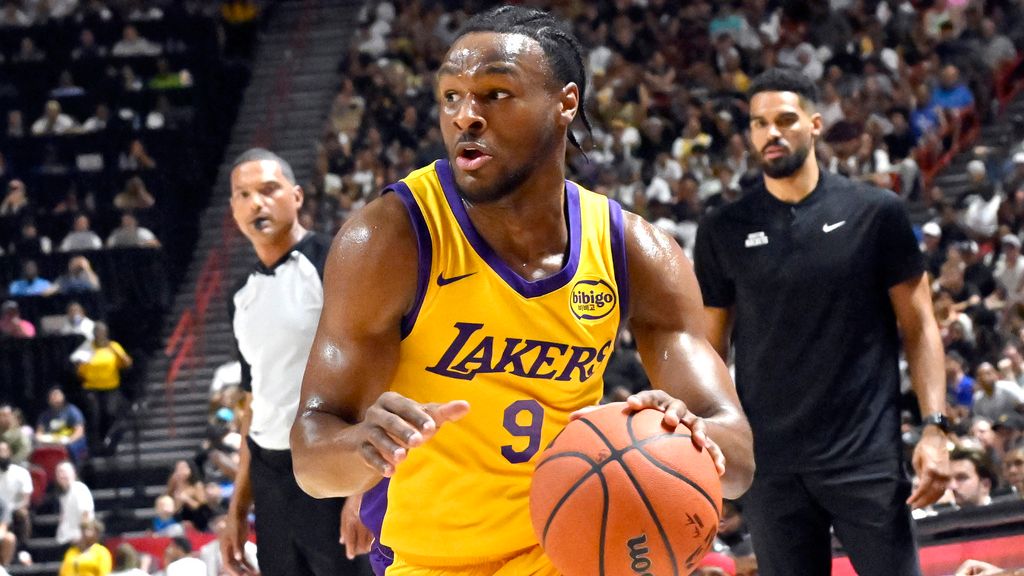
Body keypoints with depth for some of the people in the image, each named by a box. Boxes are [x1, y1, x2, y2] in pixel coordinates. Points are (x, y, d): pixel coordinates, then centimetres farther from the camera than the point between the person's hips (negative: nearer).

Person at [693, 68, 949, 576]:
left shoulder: (875, 212, 0)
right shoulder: (724, 230, 5)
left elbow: (918, 326, 3)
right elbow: (709, 346, 10)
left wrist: (934, 426, -8)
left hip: (868, 456, -2)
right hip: (769, 463, 2)